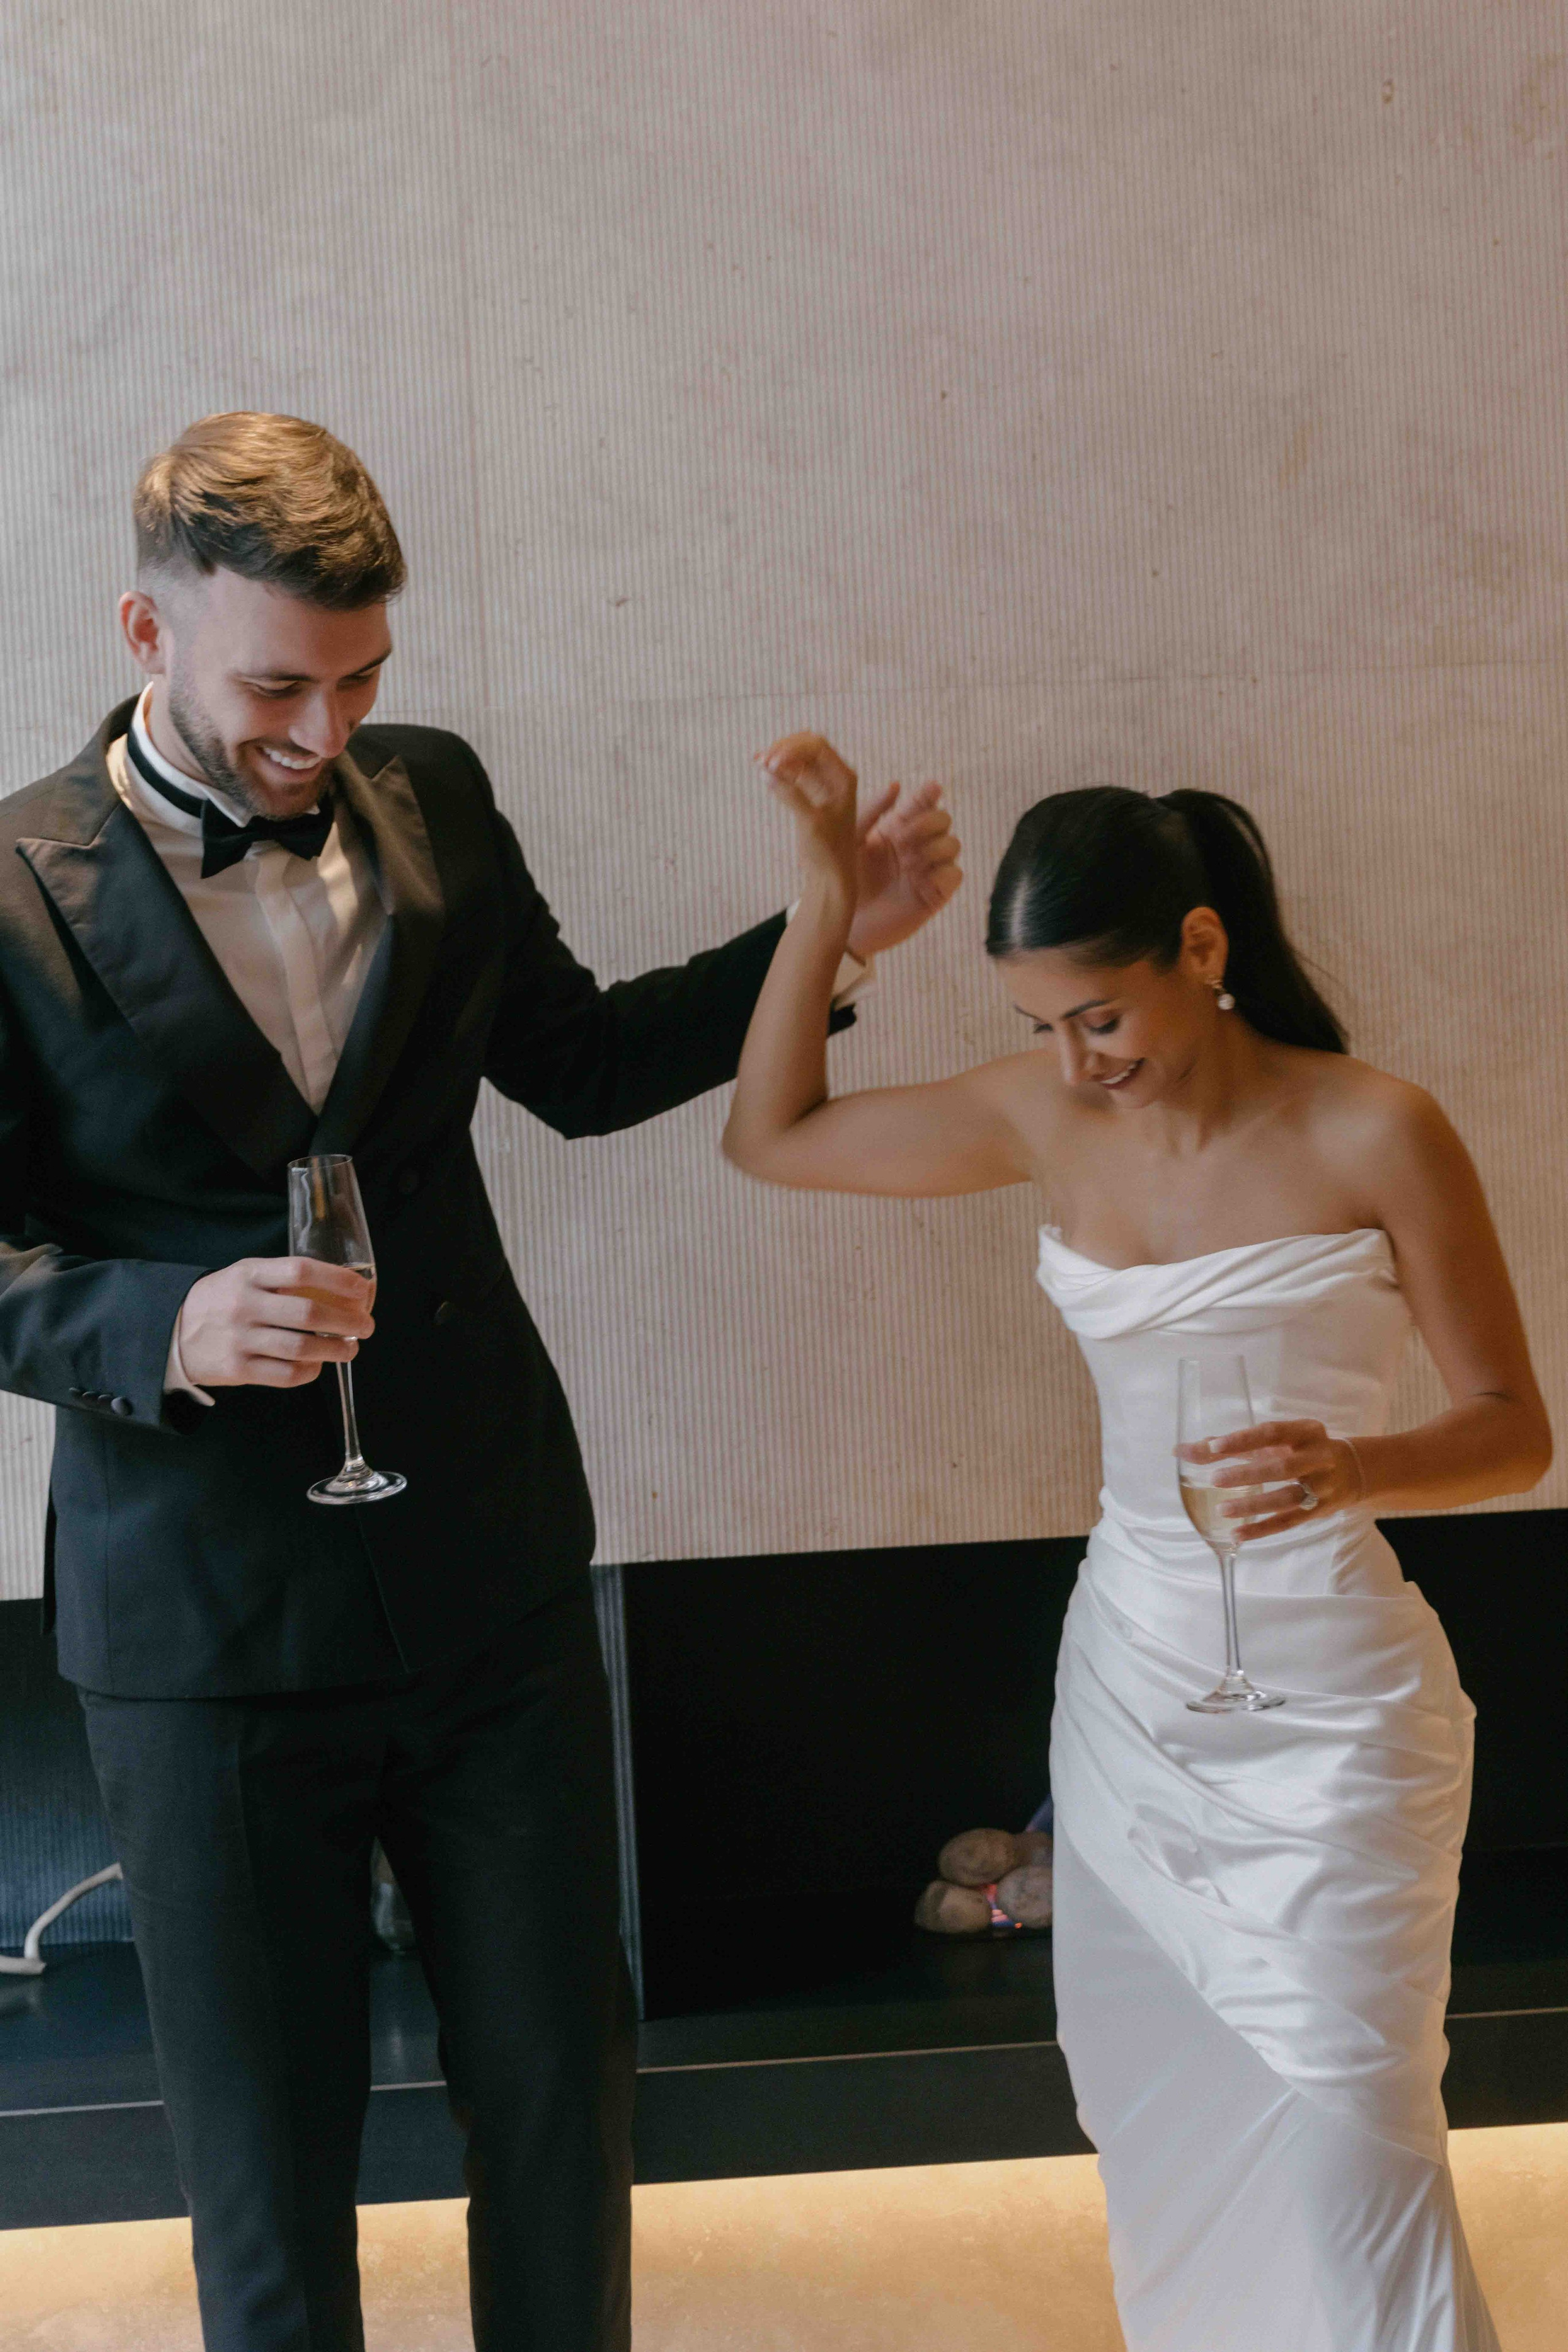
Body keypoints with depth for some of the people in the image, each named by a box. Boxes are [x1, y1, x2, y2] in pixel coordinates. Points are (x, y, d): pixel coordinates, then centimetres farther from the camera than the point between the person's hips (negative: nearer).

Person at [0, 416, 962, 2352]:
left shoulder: (432, 799, 3)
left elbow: (577, 1063, 15)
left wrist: (821, 939, 5)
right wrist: (170, 1326, -27)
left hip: (490, 1573, 4)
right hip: (210, 1623, -3)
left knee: (560, 2086, 15)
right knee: (267, 2157, 11)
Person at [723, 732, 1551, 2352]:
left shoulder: (1370, 1136, -13)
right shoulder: (1049, 1119, 1)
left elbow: (1513, 1429, -7)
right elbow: (770, 1136, 9)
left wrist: (1348, 1469, -27)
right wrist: (828, 888, 1)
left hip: (1323, 1713, -5)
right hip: (1125, 1690, 5)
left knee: (1341, 2163, -5)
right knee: (1163, 2146, 16)